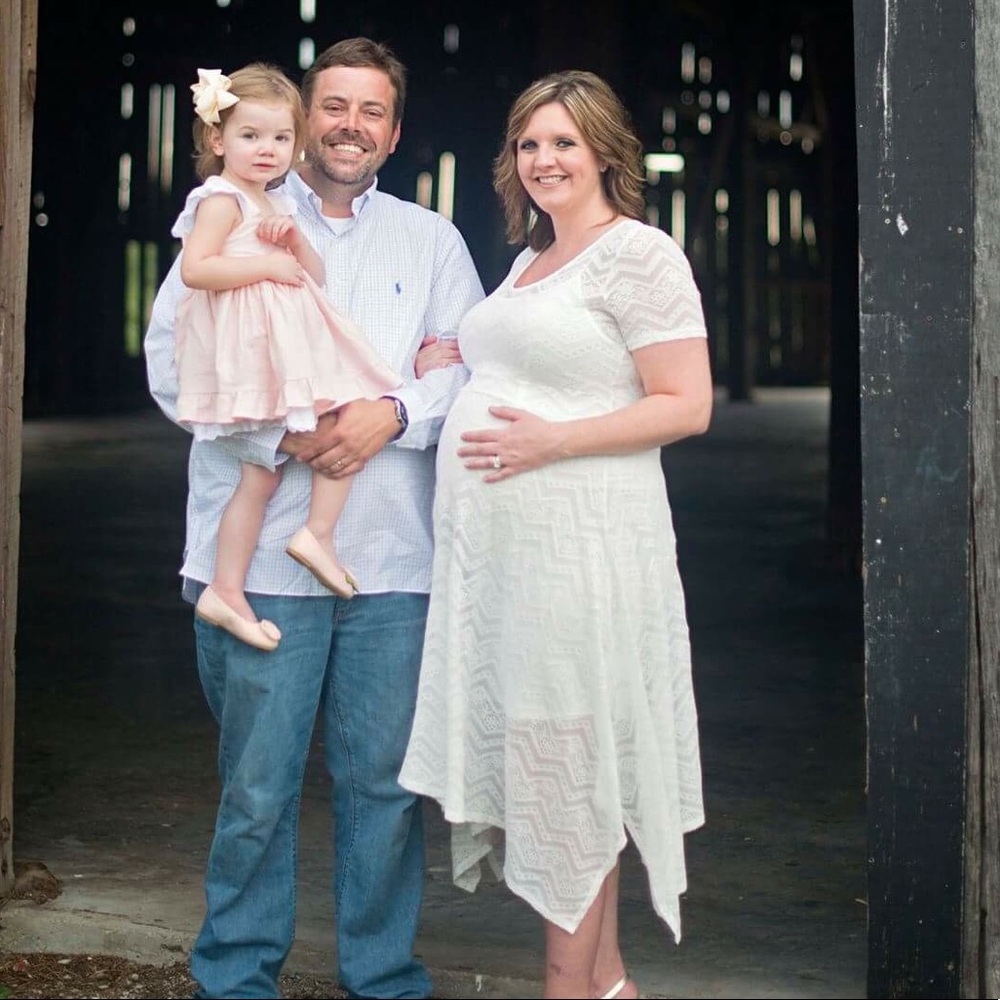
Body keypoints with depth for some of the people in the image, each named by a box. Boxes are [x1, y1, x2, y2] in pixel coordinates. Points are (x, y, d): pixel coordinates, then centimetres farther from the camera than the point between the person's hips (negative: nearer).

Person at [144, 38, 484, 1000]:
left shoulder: (432, 240, 16)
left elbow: (473, 368, 7)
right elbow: (171, 361, -2)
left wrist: (395, 413, -12)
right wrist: (285, 437, -12)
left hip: (392, 560, 2)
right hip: (261, 556, -2)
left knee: (384, 783, 6)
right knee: (255, 790, 2)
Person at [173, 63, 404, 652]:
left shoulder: (273, 205, 22)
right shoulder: (222, 199, -6)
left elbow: (315, 276, 22)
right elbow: (194, 269, -20)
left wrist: (294, 240, 2)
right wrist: (267, 264, -17)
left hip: (290, 343, 9)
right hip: (253, 349, -9)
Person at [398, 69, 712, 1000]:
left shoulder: (638, 254, -7)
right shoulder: (529, 260, 19)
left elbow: (686, 405, -13)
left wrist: (551, 441, -18)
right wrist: (453, 354, 13)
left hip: (576, 549, -8)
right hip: (493, 542, 8)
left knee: (568, 762, -2)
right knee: (533, 751, 11)